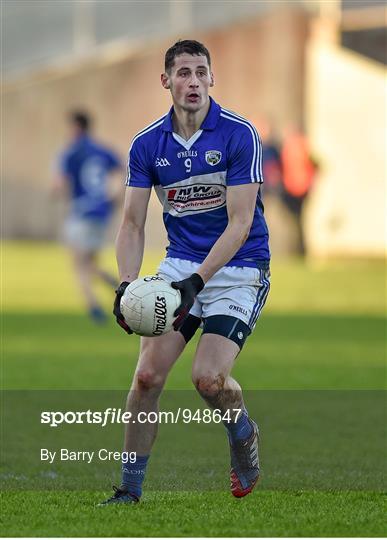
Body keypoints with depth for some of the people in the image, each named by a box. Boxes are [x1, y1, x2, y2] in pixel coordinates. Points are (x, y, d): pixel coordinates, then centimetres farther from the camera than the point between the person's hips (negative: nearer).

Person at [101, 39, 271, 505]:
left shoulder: (239, 135, -15)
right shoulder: (147, 144, -2)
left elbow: (239, 224, -17)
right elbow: (132, 223, -1)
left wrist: (197, 282, -26)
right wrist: (126, 284, -17)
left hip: (238, 268, -4)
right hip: (180, 262, 4)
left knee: (208, 378, -18)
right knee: (148, 373, -10)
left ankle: (243, 433, 17)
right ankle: (130, 488, 1)